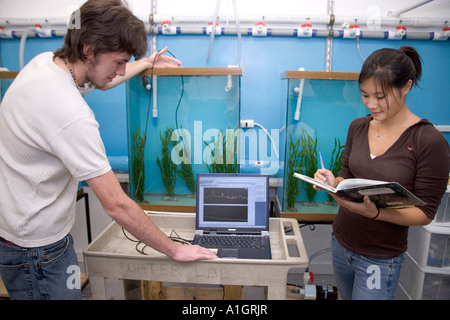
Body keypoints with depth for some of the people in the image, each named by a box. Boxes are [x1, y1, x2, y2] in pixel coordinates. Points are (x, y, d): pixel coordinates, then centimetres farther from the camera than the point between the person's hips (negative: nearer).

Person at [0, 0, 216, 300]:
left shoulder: (44, 61, -3)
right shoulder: (72, 116, -33)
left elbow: (104, 78, 18)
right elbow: (118, 206, -29)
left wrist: (148, 62, 31)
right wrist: (175, 250, -17)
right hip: (37, 251, -9)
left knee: (73, 289, 22)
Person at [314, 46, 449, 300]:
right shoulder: (358, 127, 0)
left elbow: (425, 213, -13)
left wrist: (374, 212, -29)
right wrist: (333, 182, -15)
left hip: (380, 260, -5)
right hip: (341, 242, 5)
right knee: (346, 297, 22)